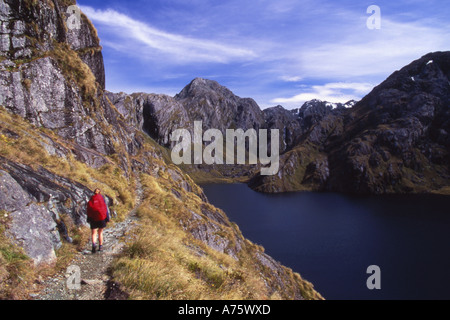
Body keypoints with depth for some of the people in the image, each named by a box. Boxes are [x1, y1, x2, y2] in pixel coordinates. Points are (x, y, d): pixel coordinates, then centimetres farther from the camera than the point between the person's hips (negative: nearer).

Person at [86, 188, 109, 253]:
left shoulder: (91, 200, 4)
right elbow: (105, 208, -3)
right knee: (100, 232, 13)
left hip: (93, 218, 0)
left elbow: (89, 210, 5)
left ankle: (94, 244, -23)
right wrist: (107, 219, 0)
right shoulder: (101, 198, 0)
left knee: (93, 233, 2)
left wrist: (88, 219, 12)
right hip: (102, 217, 0)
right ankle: (100, 246, 16)